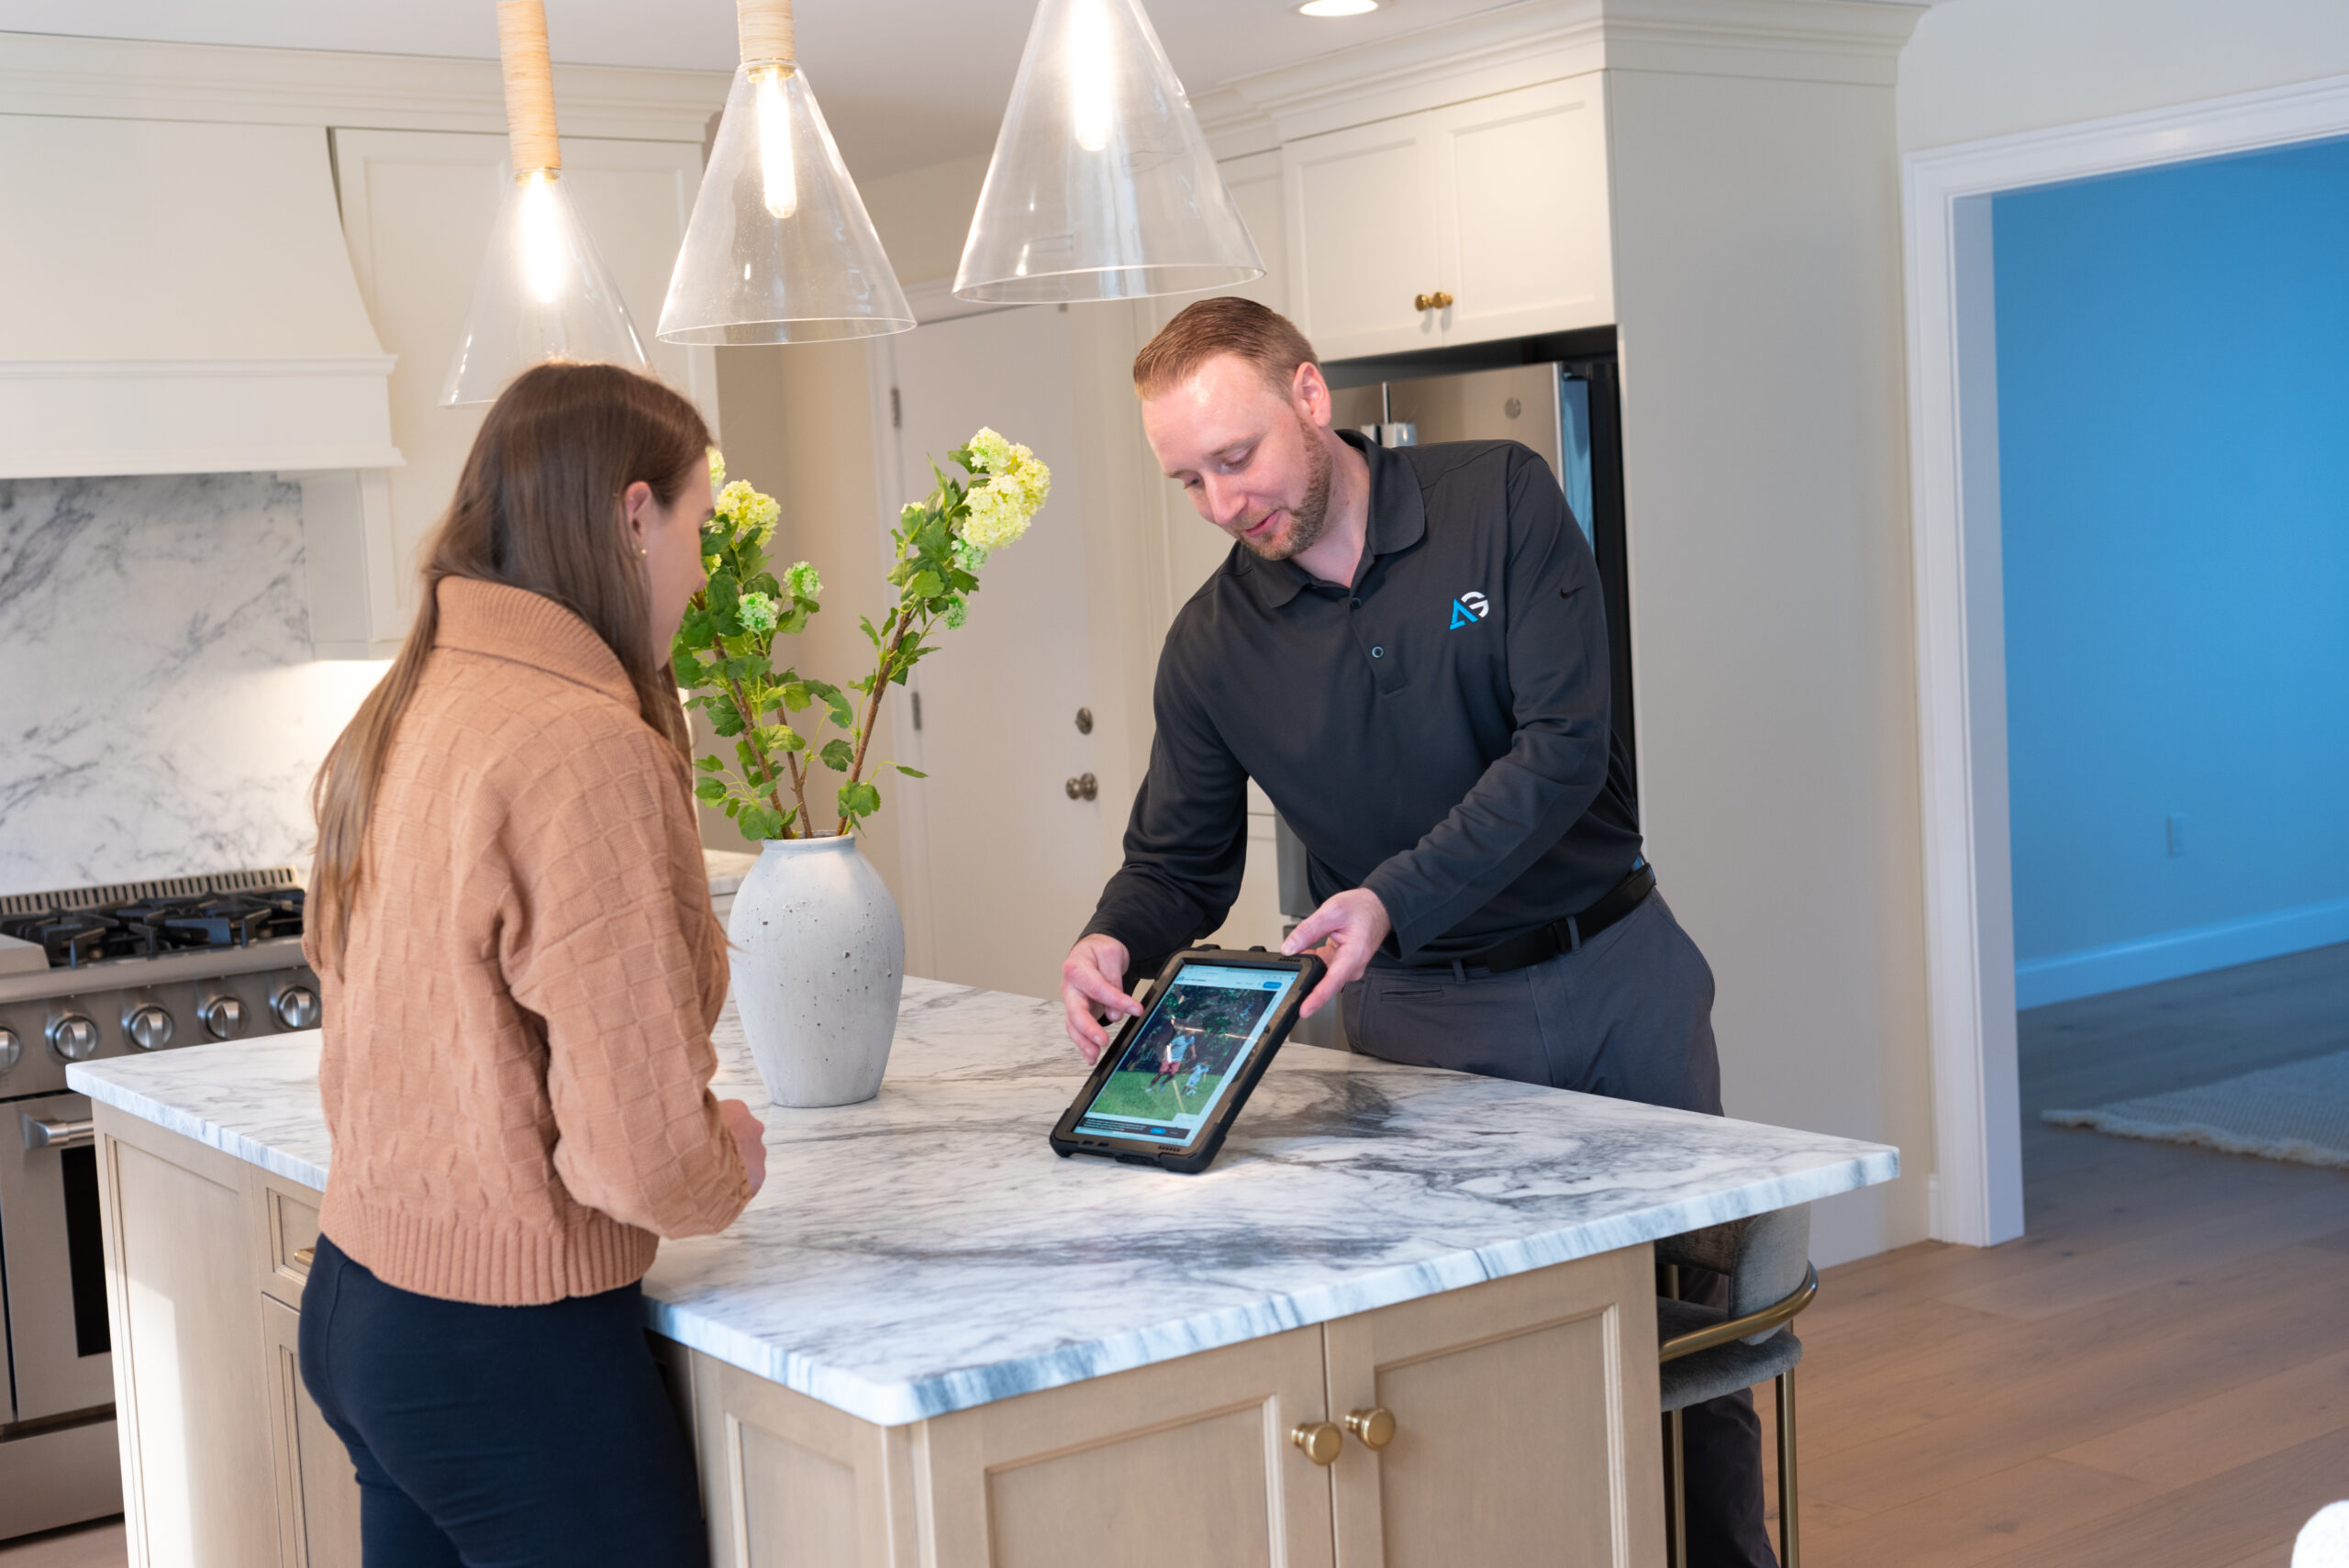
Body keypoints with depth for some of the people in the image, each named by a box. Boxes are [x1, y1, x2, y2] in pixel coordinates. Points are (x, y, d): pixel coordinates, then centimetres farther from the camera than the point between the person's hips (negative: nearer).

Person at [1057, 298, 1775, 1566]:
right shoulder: (1210, 647, -4)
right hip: (1417, 1016, 1)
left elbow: (1563, 747, -18)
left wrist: (1395, 896, -30)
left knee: (1683, 1315, 11)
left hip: (1613, 975, 0)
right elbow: (1179, 858, 3)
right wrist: (1113, 941, -21)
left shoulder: (1500, 500, -11)